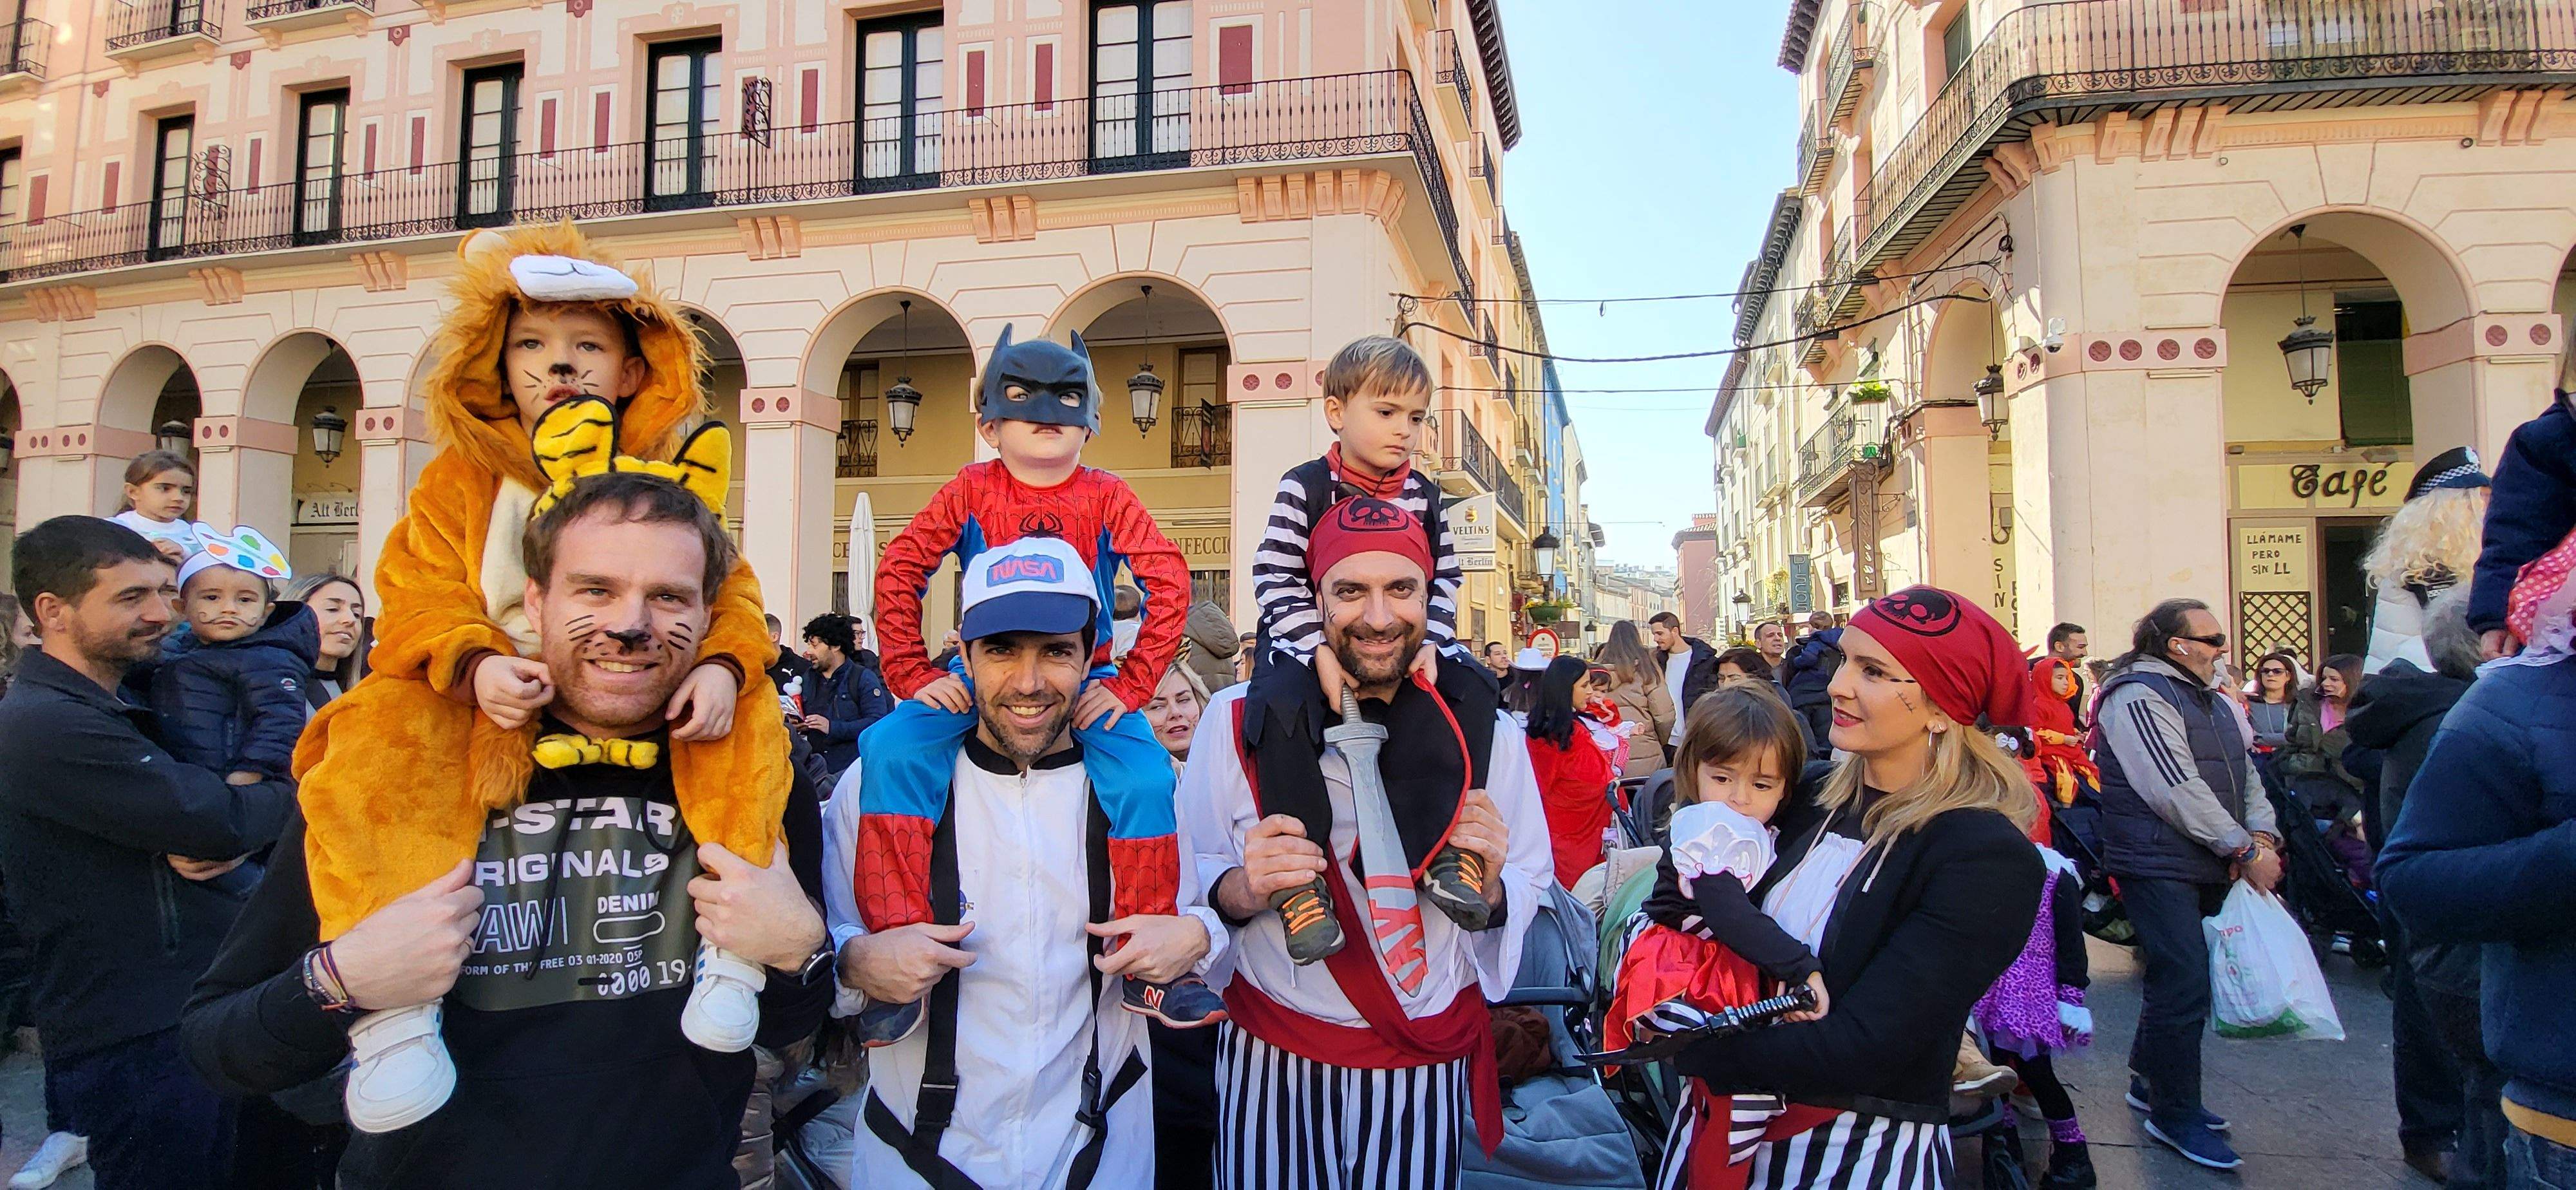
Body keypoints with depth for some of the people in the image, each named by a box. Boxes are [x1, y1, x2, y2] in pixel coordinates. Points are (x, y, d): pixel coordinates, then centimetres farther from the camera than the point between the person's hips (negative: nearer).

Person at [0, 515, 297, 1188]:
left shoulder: (117, 711, 15)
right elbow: (217, 819, -26)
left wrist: (233, 834, -14)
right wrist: (296, 799, -5)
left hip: (189, 1019, 9)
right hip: (138, 1048, -9)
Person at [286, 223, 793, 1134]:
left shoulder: (670, 476, 7)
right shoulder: (460, 476, 7)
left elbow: (728, 588, -3)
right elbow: (422, 598, -3)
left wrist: (722, 666, -26)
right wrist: (476, 666, -26)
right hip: (486, 704, 0)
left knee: (751, 721, -27)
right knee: (370, 743, -28)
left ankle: (733, 945, -26)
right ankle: (391, 1002, -29)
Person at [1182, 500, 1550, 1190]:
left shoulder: (1487, 736, -2)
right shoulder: (1239, 722, -8)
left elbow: (1531, 891, 6)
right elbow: (1185, 882, -4)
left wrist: (1490, 890, -16)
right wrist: (1240, 891, -25)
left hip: (1431, 1065, 2)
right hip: (1272, 1057, -1)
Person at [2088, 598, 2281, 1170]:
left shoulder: (2216, 702, 19)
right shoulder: (2138, 696, -13)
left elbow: (2246, 776, 15)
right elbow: (2177, 791, -19)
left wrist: (2262, 834, -4)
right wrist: (2245, 850, -15)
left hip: (2208, 866, 9)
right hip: (2159, 867, -9)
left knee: (2180, 979, 14)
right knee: (2184, 984, -9)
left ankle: (2150, 1081, 29)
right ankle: (2174, 1115, 3)